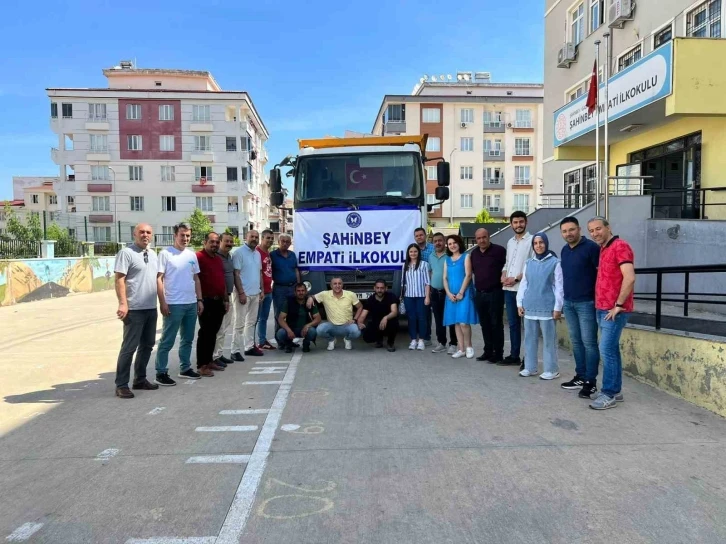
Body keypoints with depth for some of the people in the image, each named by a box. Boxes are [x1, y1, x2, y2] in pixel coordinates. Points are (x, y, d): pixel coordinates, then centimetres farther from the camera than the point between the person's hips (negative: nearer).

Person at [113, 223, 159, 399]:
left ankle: (140, 379, 26)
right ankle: (121, 384, 5)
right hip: (134, 309, -8)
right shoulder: (126, 253, -8)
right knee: (129, 346, -4)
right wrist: (123, 303, -21)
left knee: (147, 345, 14)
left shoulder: (153, 254, 14)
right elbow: (119, 279, -13)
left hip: (151, 308, 8)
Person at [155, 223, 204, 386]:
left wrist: (199, 300, 11)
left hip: (191, 304, 6)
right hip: (173, 304, -6)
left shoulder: (192, 255, 11)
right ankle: (161, 373, 8)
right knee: (167, 341, 0)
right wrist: (162, 303, -15)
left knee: (188, 339, 15)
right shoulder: (165, 253, -7)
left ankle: (185, 368, 27)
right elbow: (159, 279, -10)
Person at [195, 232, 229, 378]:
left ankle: (209, 361, 22)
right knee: (205, 333, -4)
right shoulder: (198, 257, -9)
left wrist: (225, 300, 18)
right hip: (206, 301, -8)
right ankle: (201, 365, 2)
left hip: (218, 301, 8)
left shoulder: (219, 259, 16)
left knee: (213, 333, 13)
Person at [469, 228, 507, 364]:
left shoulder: (499, 250, -9)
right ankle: (488, 352, 22)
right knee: (485, 324, 12)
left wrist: (503, 279, -11)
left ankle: (498, 354, 7)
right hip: (479, 294, 6)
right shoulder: (474, 253, 11)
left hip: (495, 293, -6)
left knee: (496, 324, -1)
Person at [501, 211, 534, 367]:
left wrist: (516, 279, -14)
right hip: (509, 289, 7)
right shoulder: (510, 242, 18)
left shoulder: (532, 240, -4)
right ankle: (514, 356, 19)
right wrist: (503, 276, 2)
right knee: (513, 323, 11)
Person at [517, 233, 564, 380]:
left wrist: (558, 307, -8)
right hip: (530, 307, 5)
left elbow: (559, 286, -5)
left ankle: (552, 370, 11)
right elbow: (523, 284, 14)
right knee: (530, 338, 10)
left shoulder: (555, 262, -3)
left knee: (549, 340, 2)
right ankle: (530, 367, 20)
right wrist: (520, 303, 9)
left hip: (547, 308, -5)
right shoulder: (528, 263, 12)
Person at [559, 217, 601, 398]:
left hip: (586, 303, -7)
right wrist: (564, 299, 16)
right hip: (568, 303, 7)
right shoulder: (564, 250, 12)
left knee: (588, 342, -3)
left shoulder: (591, 247, -11)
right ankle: (580, 377, 22)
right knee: (576, 341, 13)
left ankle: (591, 382, 4)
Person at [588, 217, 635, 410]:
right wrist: (601, 306, 16)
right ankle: (615, 391, 21)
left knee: (606, 350, -7)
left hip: (614, 311, -9)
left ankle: (609, 394, 0)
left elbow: (629, 278, -22)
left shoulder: (620, 246, -13)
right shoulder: (603, 249, 16)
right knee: (612, 350, 13)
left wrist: (618, 305, -19)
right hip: (602, 309, 9)